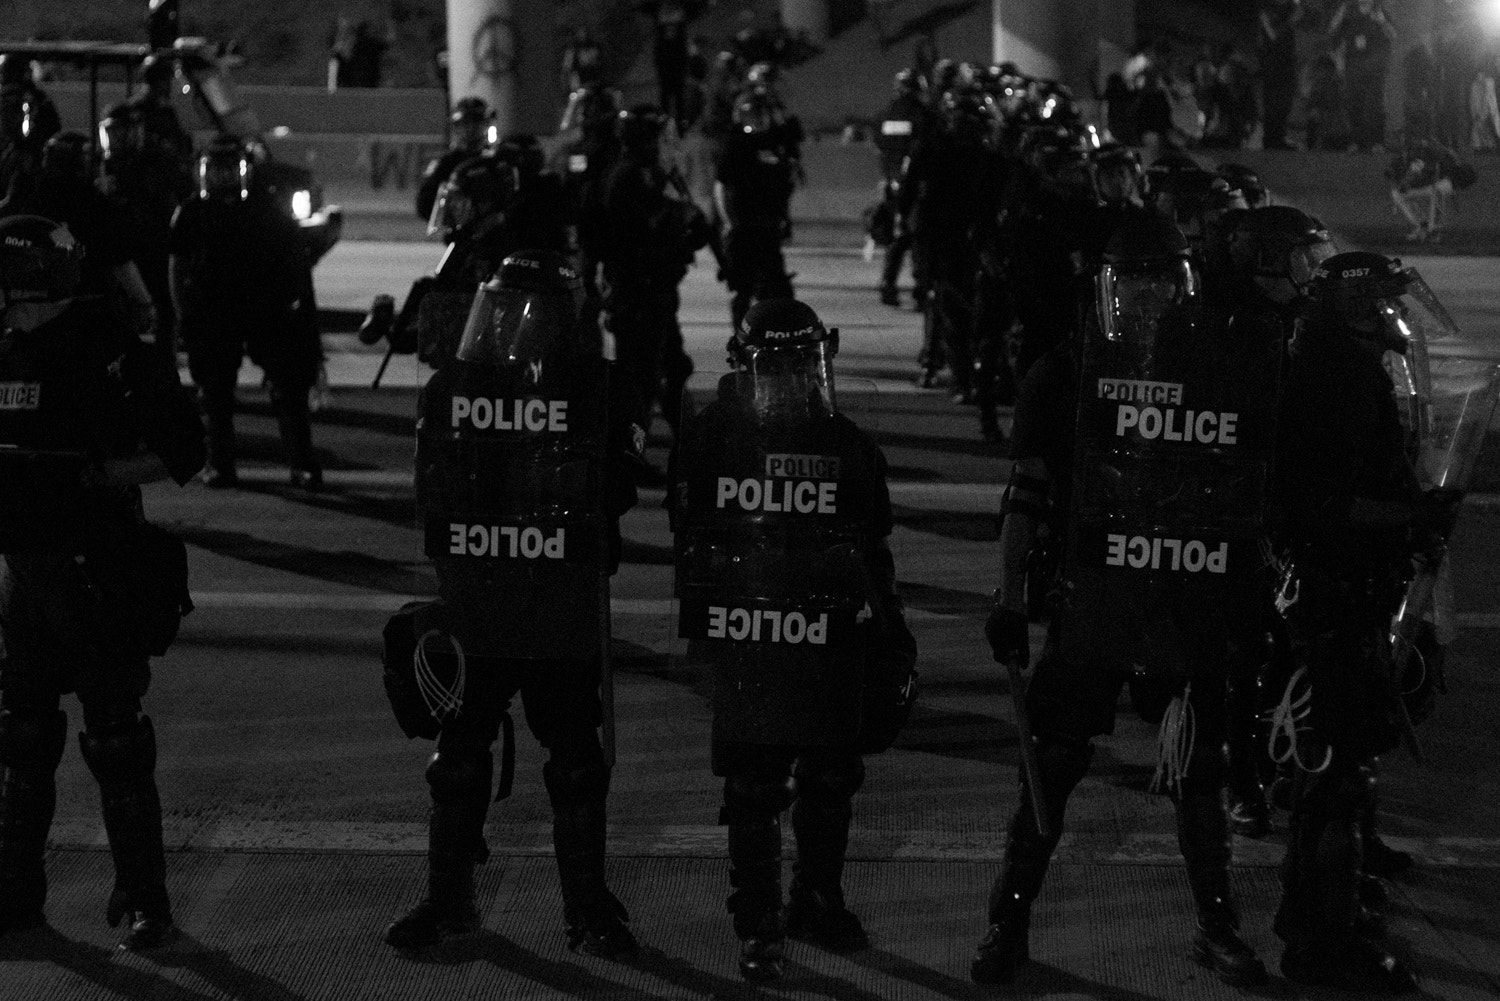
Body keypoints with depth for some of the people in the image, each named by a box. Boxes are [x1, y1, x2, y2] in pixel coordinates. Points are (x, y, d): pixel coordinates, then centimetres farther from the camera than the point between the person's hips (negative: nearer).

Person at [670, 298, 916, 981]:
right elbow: (687, 540, 6)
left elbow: (873, 555, 13)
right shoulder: (710, 440, -1)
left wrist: (895, 640, 14)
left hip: (832, 643, 3)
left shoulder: (848, 447, 5)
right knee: (752, 790, 1)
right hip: (746, 645, -3)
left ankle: (818, 903, 32)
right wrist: (700, 626, 1)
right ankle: (758, 927, 12)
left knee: (831, 781, 13)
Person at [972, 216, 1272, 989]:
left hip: (1192, 613, 1)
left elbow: (1256, 497, 9)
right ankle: (1008, 925, 14)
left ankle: (1216, 928, 24)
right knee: (1050, 768, 2)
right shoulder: (1065, 375, -1)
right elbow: (1025, 493, 2)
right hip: (1089, 602, -1)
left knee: (1199, 776, 9)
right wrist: (1009, 598, -1)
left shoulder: (1227, 377, 2)